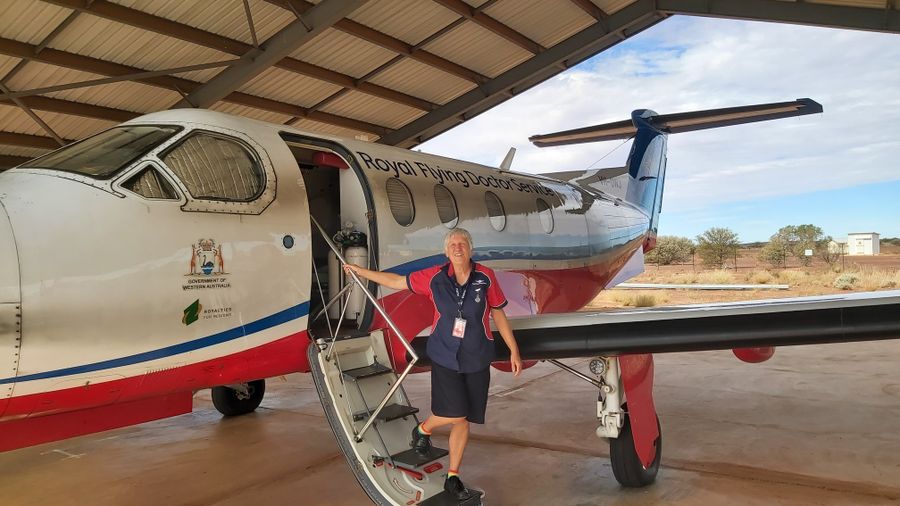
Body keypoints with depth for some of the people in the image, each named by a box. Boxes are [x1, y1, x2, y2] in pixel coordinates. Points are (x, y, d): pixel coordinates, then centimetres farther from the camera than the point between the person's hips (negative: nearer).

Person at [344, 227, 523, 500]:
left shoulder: (486, 277, -8)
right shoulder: (435, 277, -8)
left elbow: (499, 314, 1)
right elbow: (396, 281, 3)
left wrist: (514, 351, 3)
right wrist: (360, 271, 9)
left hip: (476, 360, 1)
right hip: (445, 357, -1)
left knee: (463, 420, 8)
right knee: (456, 414, -10)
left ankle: (452, 477, 26)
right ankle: (423, 429, 25)